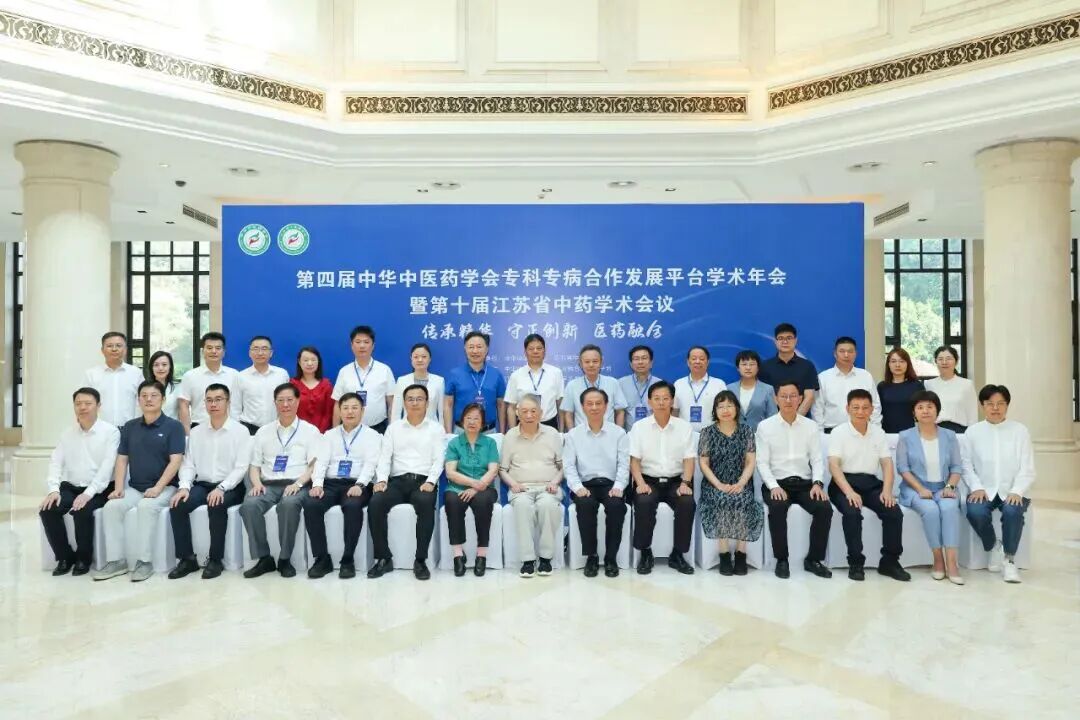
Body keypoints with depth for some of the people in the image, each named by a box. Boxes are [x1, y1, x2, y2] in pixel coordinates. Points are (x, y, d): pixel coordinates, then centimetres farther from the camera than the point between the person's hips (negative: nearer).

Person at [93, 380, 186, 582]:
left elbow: (175, 461, -11)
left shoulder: (173, 426, -3)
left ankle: (144, 561, -23)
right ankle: (116, 560, -11)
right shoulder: (129, 427, 12)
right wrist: (118, 487, -4)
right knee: (111, 507, -20)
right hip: (134, 488, 5)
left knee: (146, 507, -32)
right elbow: (122, 460, 10)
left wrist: (157, 488, -20)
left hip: (164, 487, -5)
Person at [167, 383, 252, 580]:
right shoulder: (196, 432, 12)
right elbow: (188, 464, 8)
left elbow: (241, 467, -9)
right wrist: (184, 486, -11)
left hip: (229, 487, -4)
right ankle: (187, 558, -10)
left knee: (216, 506, -34)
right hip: (201, 485, 4)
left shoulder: (240, 431, -2)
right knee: (177, 505, -23)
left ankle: (215, 559, -18)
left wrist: (221, 488, -22)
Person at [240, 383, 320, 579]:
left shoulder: (310, 431, 9)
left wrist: (298, 483, -16)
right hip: (268, 485, 3)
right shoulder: (263, 432, 18)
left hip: (297, 485, -3)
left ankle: (285, 559, -21)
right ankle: (263, 558, -17)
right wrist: (257, 483, -5)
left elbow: (315, 465, 0)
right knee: (249, 505, -29)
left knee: (289, 504, -37)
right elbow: (254, 466, 16)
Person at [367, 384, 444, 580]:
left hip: (424, 480, -2)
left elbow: (438, 459, 2)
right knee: (376, 503, -28)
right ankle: (384, 558, -15)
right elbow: (385, 456, 8)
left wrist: (430, 482, -16)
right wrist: (382, 479, -10)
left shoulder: (435, 428, 12)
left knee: (426, 504, -36)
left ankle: (420, 560, -24)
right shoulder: (394, 427, 18)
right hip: (398, 480, 2)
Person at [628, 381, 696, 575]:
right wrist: (640, 483, -16)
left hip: (676, 481, 1)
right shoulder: (639, 427, 4)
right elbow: (634, 460, 0)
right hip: (649, 480, -1)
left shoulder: (685, 427, 6)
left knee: (687, 503, -28)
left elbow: (689, 459, 2)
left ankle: (677, 554, -10)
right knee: (644, 503, -32)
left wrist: (685, 483, -14)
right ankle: (645, 553, -12)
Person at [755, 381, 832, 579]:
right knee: (778, 508, -33)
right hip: (776, 483, -2)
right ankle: (781, 560, -13)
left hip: (804, 483, 3)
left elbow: (817, 460, 6)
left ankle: (813, 559, -5)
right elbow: (762, 463, -3)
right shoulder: (765, 426, 1)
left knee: (824, 508, -24)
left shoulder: (811, 426, 9)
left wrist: (818, 483, -12)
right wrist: (774, 486, -17)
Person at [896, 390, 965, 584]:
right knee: (930, 509, -32)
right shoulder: (905, 437, 2)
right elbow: (903, 468, -3)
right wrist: (921, 489, -15)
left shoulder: (949, 436, 10)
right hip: (916, 488, -2)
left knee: (949, 508, -31)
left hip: (943, 488, 2)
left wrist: (950, 487, -10)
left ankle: (951, 562, -32)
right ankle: (938, 559, -19)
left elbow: (956, 466, 8)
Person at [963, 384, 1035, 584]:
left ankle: (1009, 559, -10)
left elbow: (1027, 468, -1)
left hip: (1012, 491, 0)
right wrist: (977, 487, -14)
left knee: (1012, 511, -33)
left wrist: (1016, 491, -16)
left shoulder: (1020, 431, 3)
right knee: (975, 511, -30)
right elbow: (966, 464, 1)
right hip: (985, 491, 1)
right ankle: (993, 547, 3)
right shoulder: (973, 431, 5)